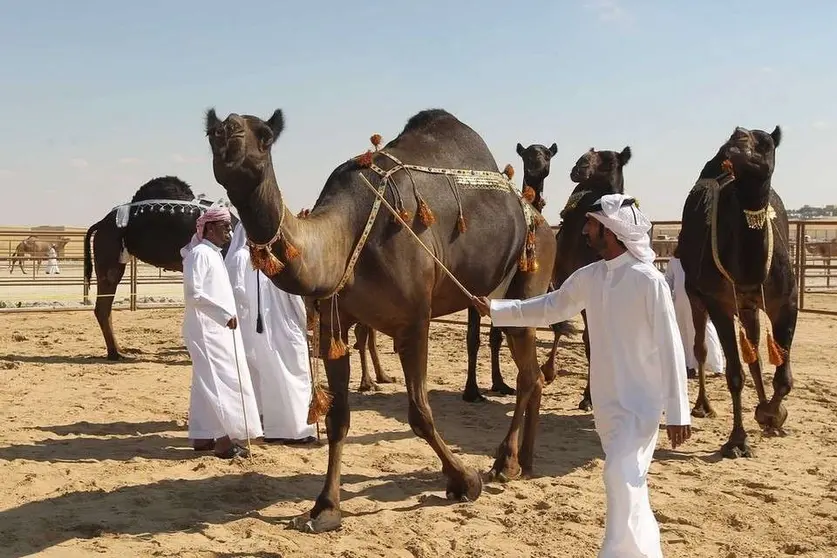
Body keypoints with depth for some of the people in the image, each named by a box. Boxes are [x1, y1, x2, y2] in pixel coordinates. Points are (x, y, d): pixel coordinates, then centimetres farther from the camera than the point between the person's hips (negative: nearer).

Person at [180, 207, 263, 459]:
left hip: (217, 328, 10)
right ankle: (223, 440, -8)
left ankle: (202, 436, 18)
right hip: (205, 328, -10)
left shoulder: (215, 254, 16)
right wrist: (225, 314, -22)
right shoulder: (200, 254, -13)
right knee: (220, 381, -10)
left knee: (206, 382, 12)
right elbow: (194, 293, -21)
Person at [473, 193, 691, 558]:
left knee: (622, 476, -17)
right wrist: (495, 310, 17)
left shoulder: (648, 280, -17)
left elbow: (670, 348, -16)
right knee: (628, 481, 15)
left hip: (640, 401, -7)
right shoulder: (588, 278, 4)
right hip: (605, 401, 7)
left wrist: (678, 412, -16)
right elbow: (549, 308, 20)